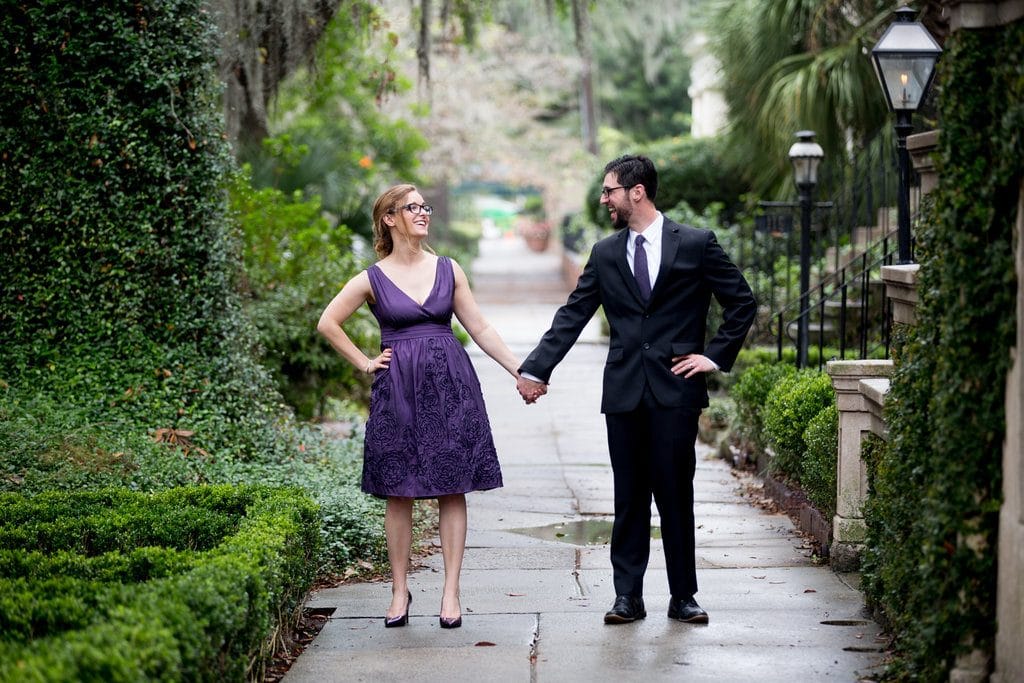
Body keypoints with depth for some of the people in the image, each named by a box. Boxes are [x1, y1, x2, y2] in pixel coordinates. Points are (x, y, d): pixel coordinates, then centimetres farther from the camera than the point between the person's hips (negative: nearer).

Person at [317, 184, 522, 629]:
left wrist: (520, 370, 1)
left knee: (453, 490, 0)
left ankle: (451, 592, 5)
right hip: (398, 391, -1)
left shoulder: (448, 270, 7)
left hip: (451, 387, 1)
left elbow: (480, 329, 8)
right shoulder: (373, 279, 1)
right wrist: (365, 364, 3)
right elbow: (327, 324, 7)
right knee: (398, 492, 3)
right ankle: (400, 590, 14)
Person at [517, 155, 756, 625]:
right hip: (624, 391, 3)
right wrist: (536, 369, -2)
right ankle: (627, 596, 10)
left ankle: (683, 596, 9)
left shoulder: (696, 244, 1)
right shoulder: (605, 254, 10)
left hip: (676, 389, -3)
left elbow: (741, 303, 6)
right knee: (629, 497, 5)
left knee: (675, 494, 0)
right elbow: (571, 317, 7)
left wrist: (715, 356, -1)